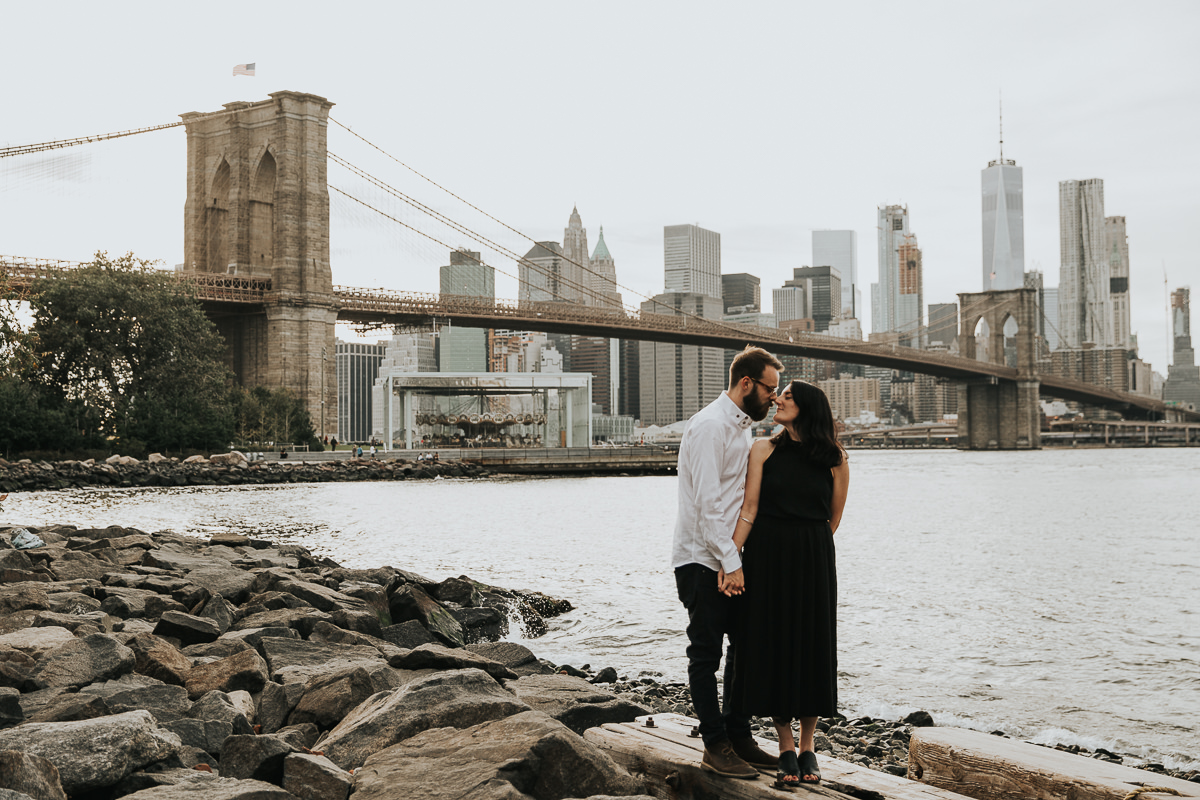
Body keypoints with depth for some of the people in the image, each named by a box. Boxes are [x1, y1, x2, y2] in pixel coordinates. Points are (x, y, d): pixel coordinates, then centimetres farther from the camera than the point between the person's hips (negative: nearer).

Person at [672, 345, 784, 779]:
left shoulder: (741, 426, 15)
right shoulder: (710, 426, -16)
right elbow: (708, 503, -21)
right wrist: (730, 563, -21)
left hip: (731, 559, 9)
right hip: (703, 560, -9)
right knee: (706, 654, 0)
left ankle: (739, 737, 22)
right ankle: (715, 747, 9)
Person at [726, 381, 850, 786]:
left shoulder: (834, 458, 2)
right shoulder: (764, 450, 2)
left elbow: (833, 520, 9)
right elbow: (749, 508, -5)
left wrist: (804, 546, 10)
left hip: (813, 561, 0)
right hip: (766, 558, 0)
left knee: (811, 645, 4)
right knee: (772, 643, 3)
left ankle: (808, 745, 19)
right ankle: (786, 746, 17)